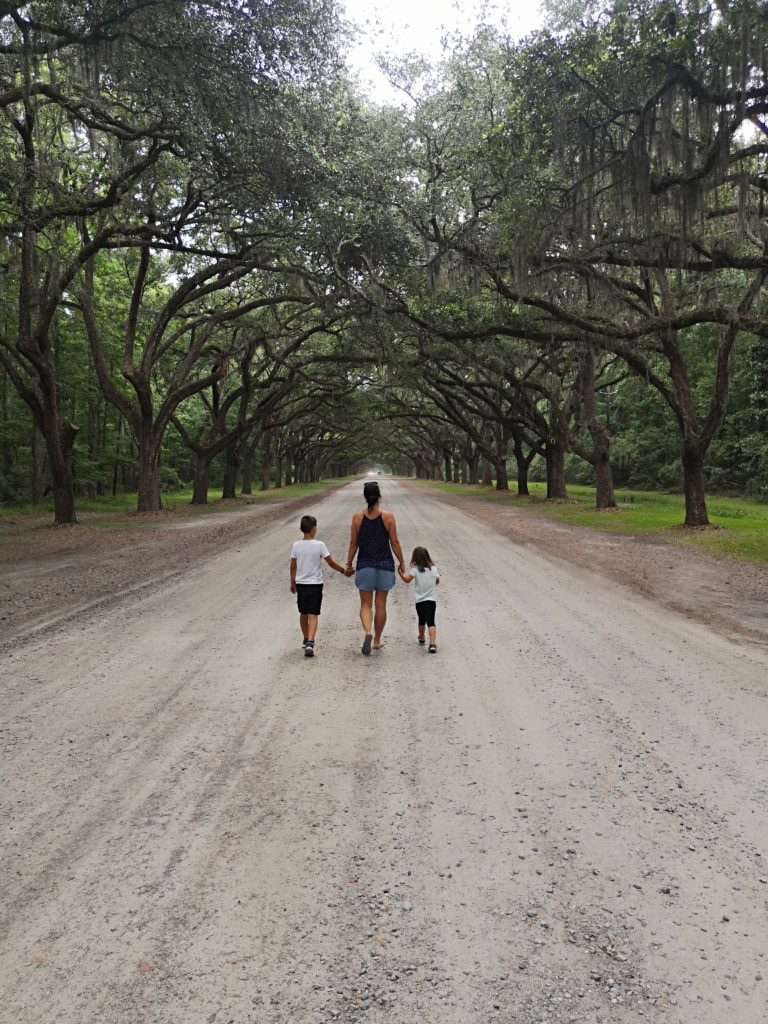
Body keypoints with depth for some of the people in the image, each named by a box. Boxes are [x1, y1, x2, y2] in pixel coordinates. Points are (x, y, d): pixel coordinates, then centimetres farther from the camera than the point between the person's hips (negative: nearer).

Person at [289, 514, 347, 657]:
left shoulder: (296, 546, -3)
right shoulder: (319, 545, -11)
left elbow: (293, 566, 5)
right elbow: (331, 563, -6)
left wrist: (293, 583, 19)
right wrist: (343, 571, 10)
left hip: (300, 584, 4)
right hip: (315, 584, -3)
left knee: (303, 613, 18)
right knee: (313, 615, -4)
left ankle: (306, 640, 33)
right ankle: (310, 642, -19)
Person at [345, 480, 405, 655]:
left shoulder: (357, 517, -4)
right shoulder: (388, 517, -6)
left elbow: (353, 543, 1)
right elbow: (394, 543, -4)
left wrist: (349, 564, 11)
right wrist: (401, 562, 8)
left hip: (365, 565, 0)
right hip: (385, 565, 0)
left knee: (366, 604, 8)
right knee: (380, 605, 11)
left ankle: (368, 632, -18)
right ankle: (377, 640, 20)